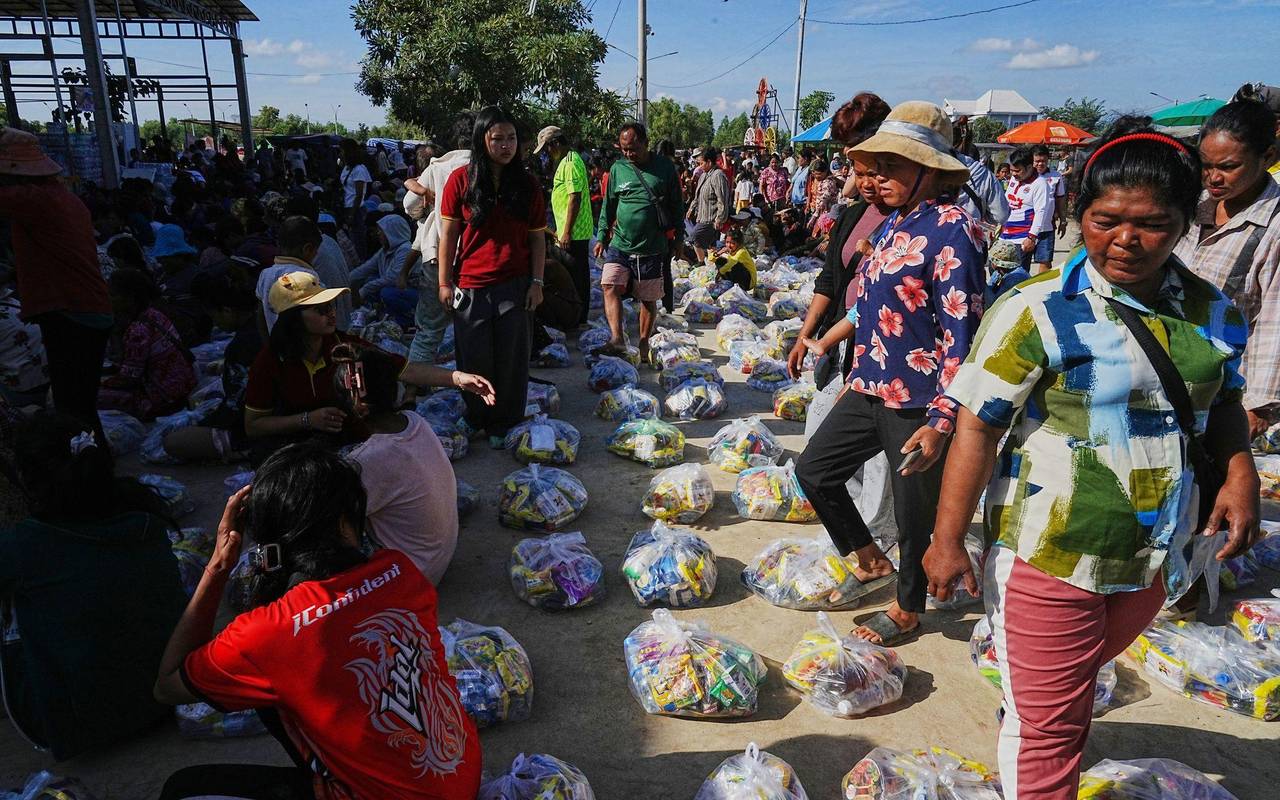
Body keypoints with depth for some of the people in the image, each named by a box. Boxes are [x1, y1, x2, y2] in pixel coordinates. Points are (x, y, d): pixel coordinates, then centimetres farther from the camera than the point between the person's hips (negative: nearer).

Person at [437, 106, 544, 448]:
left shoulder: (527, 183, 4)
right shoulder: (461, 180, -2)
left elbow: (537, 237, 6)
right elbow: (448, 234, 0)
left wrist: (537, 282, -1)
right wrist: (444, 282, -2)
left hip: (515, 285, 1)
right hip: (471, 286, -1)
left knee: (511, 359, 6)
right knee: (475, 359, 7)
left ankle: (503, 425, 21)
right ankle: (476, 420, 27)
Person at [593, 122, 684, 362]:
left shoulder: (664, 168, 1)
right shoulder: (617, 169, 6)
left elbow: (676, 205, 8)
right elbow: (608, 206, 13)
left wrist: (677, 238, 8)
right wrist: (601, 236, 8)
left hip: (652, 249, -1)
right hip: (619, 245, 1)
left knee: (648, 298, 6)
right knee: (610, 287, -19)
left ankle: (644, 344, 21)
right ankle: (617, 338, -26)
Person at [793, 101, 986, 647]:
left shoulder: (951, 229, -17)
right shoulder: (892, 225, 11)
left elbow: (961, 334, -21)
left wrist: (941, 421, -25)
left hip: (918, 404, -9)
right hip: (871, 390, 9)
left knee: (914, 514, 8)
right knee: (814, 469, 14)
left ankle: (908, 609, 31)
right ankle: (871, 561, 33)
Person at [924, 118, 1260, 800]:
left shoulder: (1212, 314, 1)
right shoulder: (1038, 310, -18)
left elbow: (1223, 405, 16)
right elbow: (977, 427, -18)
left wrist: (1239, 469, -4)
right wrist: (948, 539, -19)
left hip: (1154, 560, 6)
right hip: (1050, 559, -6)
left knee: (1074, 687, 28)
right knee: (1049, 726, 7)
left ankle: (1017, 721, 55)